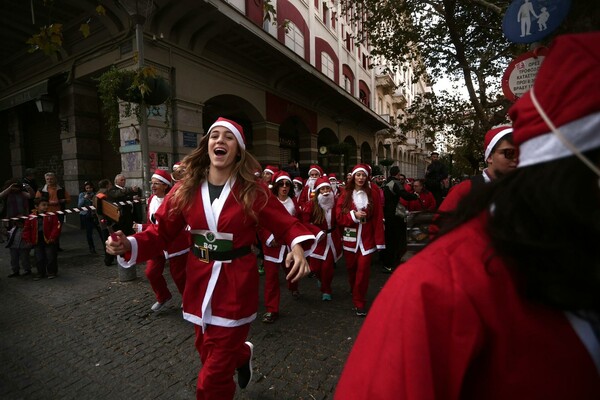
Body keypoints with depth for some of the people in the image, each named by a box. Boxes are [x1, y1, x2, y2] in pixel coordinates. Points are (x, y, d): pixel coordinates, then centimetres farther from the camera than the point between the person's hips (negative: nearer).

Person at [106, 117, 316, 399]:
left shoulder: (253, 191, -11)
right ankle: (242, 354, 59)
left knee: (214, 377, 8)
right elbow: (161, 233, -3)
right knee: (208, 352, 27)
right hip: (200, 283, 4)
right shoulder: (185, 189, -4)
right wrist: (128, 244, -20)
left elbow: (286, 225, -9)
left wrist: (297, 247, -29)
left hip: (236, 286, -3)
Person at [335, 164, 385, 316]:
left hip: (366, 238, -2)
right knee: (351, 268, 15)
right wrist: (354, 215, -16)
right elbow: (339, 217, 0)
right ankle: (354, 291, 44)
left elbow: (378, 218, -5)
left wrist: (379, 239, -9)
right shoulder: (346, 195, 3)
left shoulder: (373, 194, -1)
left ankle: (359, 302, 9)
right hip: (350, 238, 2)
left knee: (363, 269, -5)